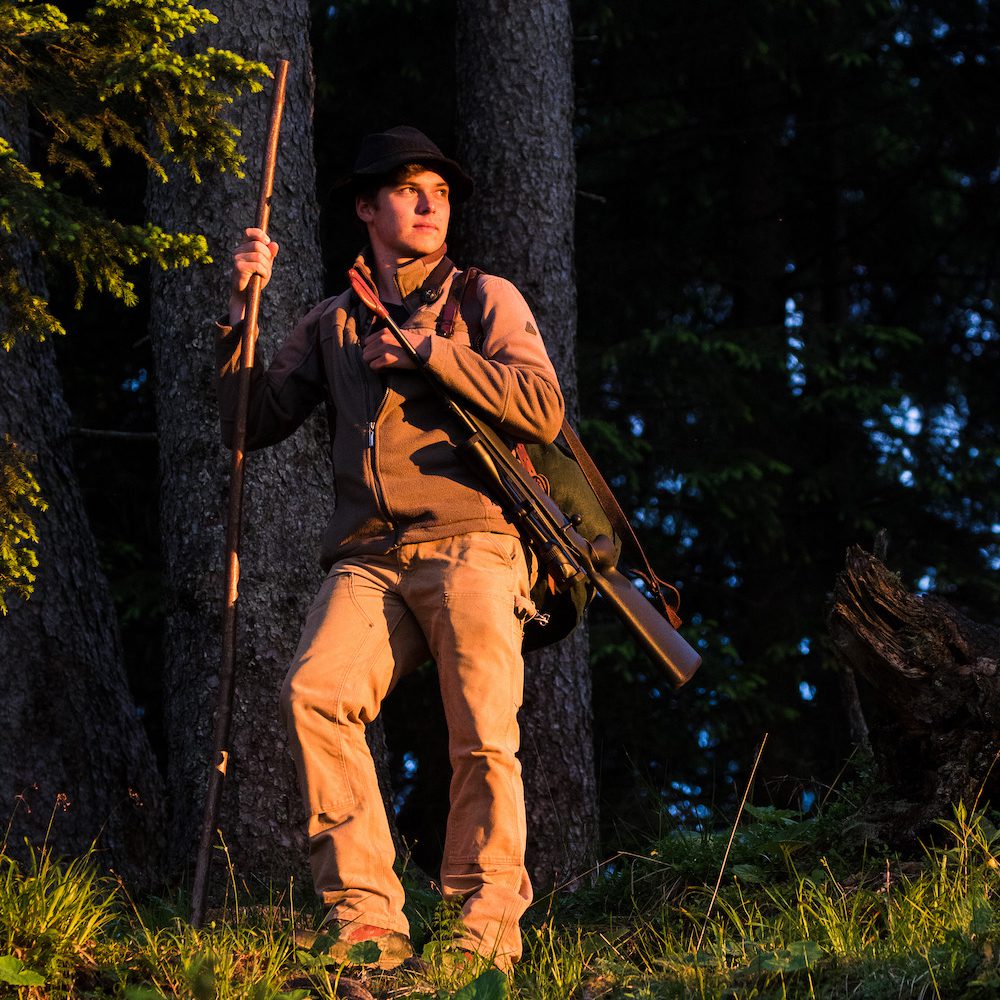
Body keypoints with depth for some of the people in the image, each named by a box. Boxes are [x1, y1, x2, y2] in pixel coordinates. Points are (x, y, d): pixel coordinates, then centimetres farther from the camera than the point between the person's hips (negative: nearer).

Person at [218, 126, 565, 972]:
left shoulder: (484, 300, 14)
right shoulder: (332, 325, 23)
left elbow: (543, 409, -1)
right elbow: (252, 423, 18)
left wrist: (427, 349, -5)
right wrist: (244, 309, 10)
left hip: (470, 543, -2)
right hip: (369, 558, 2)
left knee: (483, 738, -16)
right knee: (313, 695, -23)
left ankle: (485, 933, -5)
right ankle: (366, 922, -21)